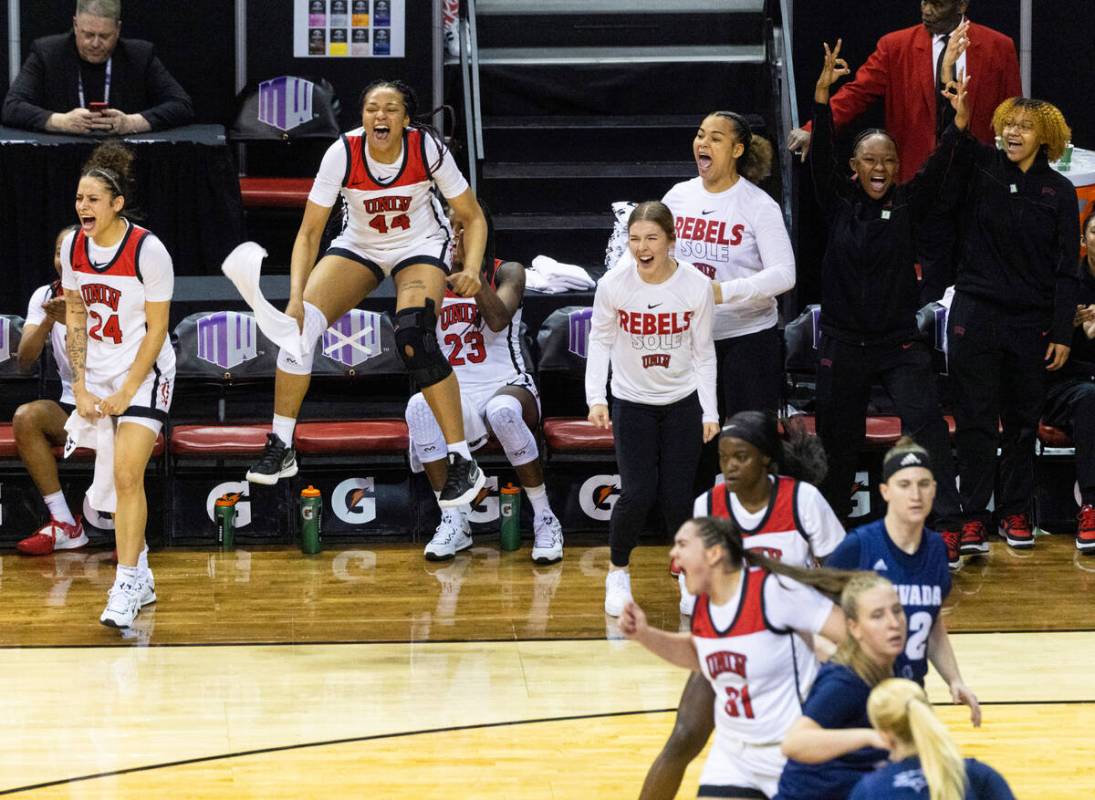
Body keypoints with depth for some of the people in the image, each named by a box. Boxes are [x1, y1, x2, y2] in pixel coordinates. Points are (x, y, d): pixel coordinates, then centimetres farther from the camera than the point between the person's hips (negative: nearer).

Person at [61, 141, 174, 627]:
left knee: (127, 474, -16)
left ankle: (125, 587, -16)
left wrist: (125, 394, -14)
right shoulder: (73, 247, -2)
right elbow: (76, 321, 6)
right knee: (122, 478, 9)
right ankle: (141, 578, 22)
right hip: (97, 375, 5)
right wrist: (81, 389, -1)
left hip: (144, 373, -5)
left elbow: (156, 331, -13)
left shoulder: (148, 250, -17)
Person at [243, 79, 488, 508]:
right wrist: (296, 294, -31)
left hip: (420, 245, -2)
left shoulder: (428, 148, -25)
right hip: (359, 245, 2)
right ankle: (280, 449, -1)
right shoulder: (343, 153, -24)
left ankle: (464, 464, -17)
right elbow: (309, 233, -18)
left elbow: (473, 218, -12)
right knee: (298, 323, -17)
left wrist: (471, 269, -29)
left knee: (415, 340, -27)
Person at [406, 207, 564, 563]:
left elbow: (498, 320, -18)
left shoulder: (507, 272, 2)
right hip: (456, 395, 3)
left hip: (507, 386, -3)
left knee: (502, 410, -40)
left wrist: (470, 267, -24)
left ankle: (545, 519, -25)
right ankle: (454, 521, -27)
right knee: (418, 407, -33)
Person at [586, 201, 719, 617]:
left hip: (683, 401, 1)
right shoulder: (613, 285, -15)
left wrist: (710, 412, -4)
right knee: (637, 493, -12)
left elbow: (703, 353, -2)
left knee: (677, 496, -3)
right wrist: (596, 398, -13)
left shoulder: (696, 286, -13)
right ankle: (618, 574, 12)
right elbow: (600, 342, -2)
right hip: (631, 402, -1)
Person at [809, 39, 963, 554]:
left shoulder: (909, 204, 1)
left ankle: (948, 525, -23)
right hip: (843, 343, 1)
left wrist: (957, 126, -33)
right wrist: (823, 93, -26)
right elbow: (821, 156, -13)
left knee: (926, 424, -18)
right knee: (837, 438, 10)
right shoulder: (838, 202, 1)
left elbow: (938, 167, -14)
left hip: (899, 342, -1)